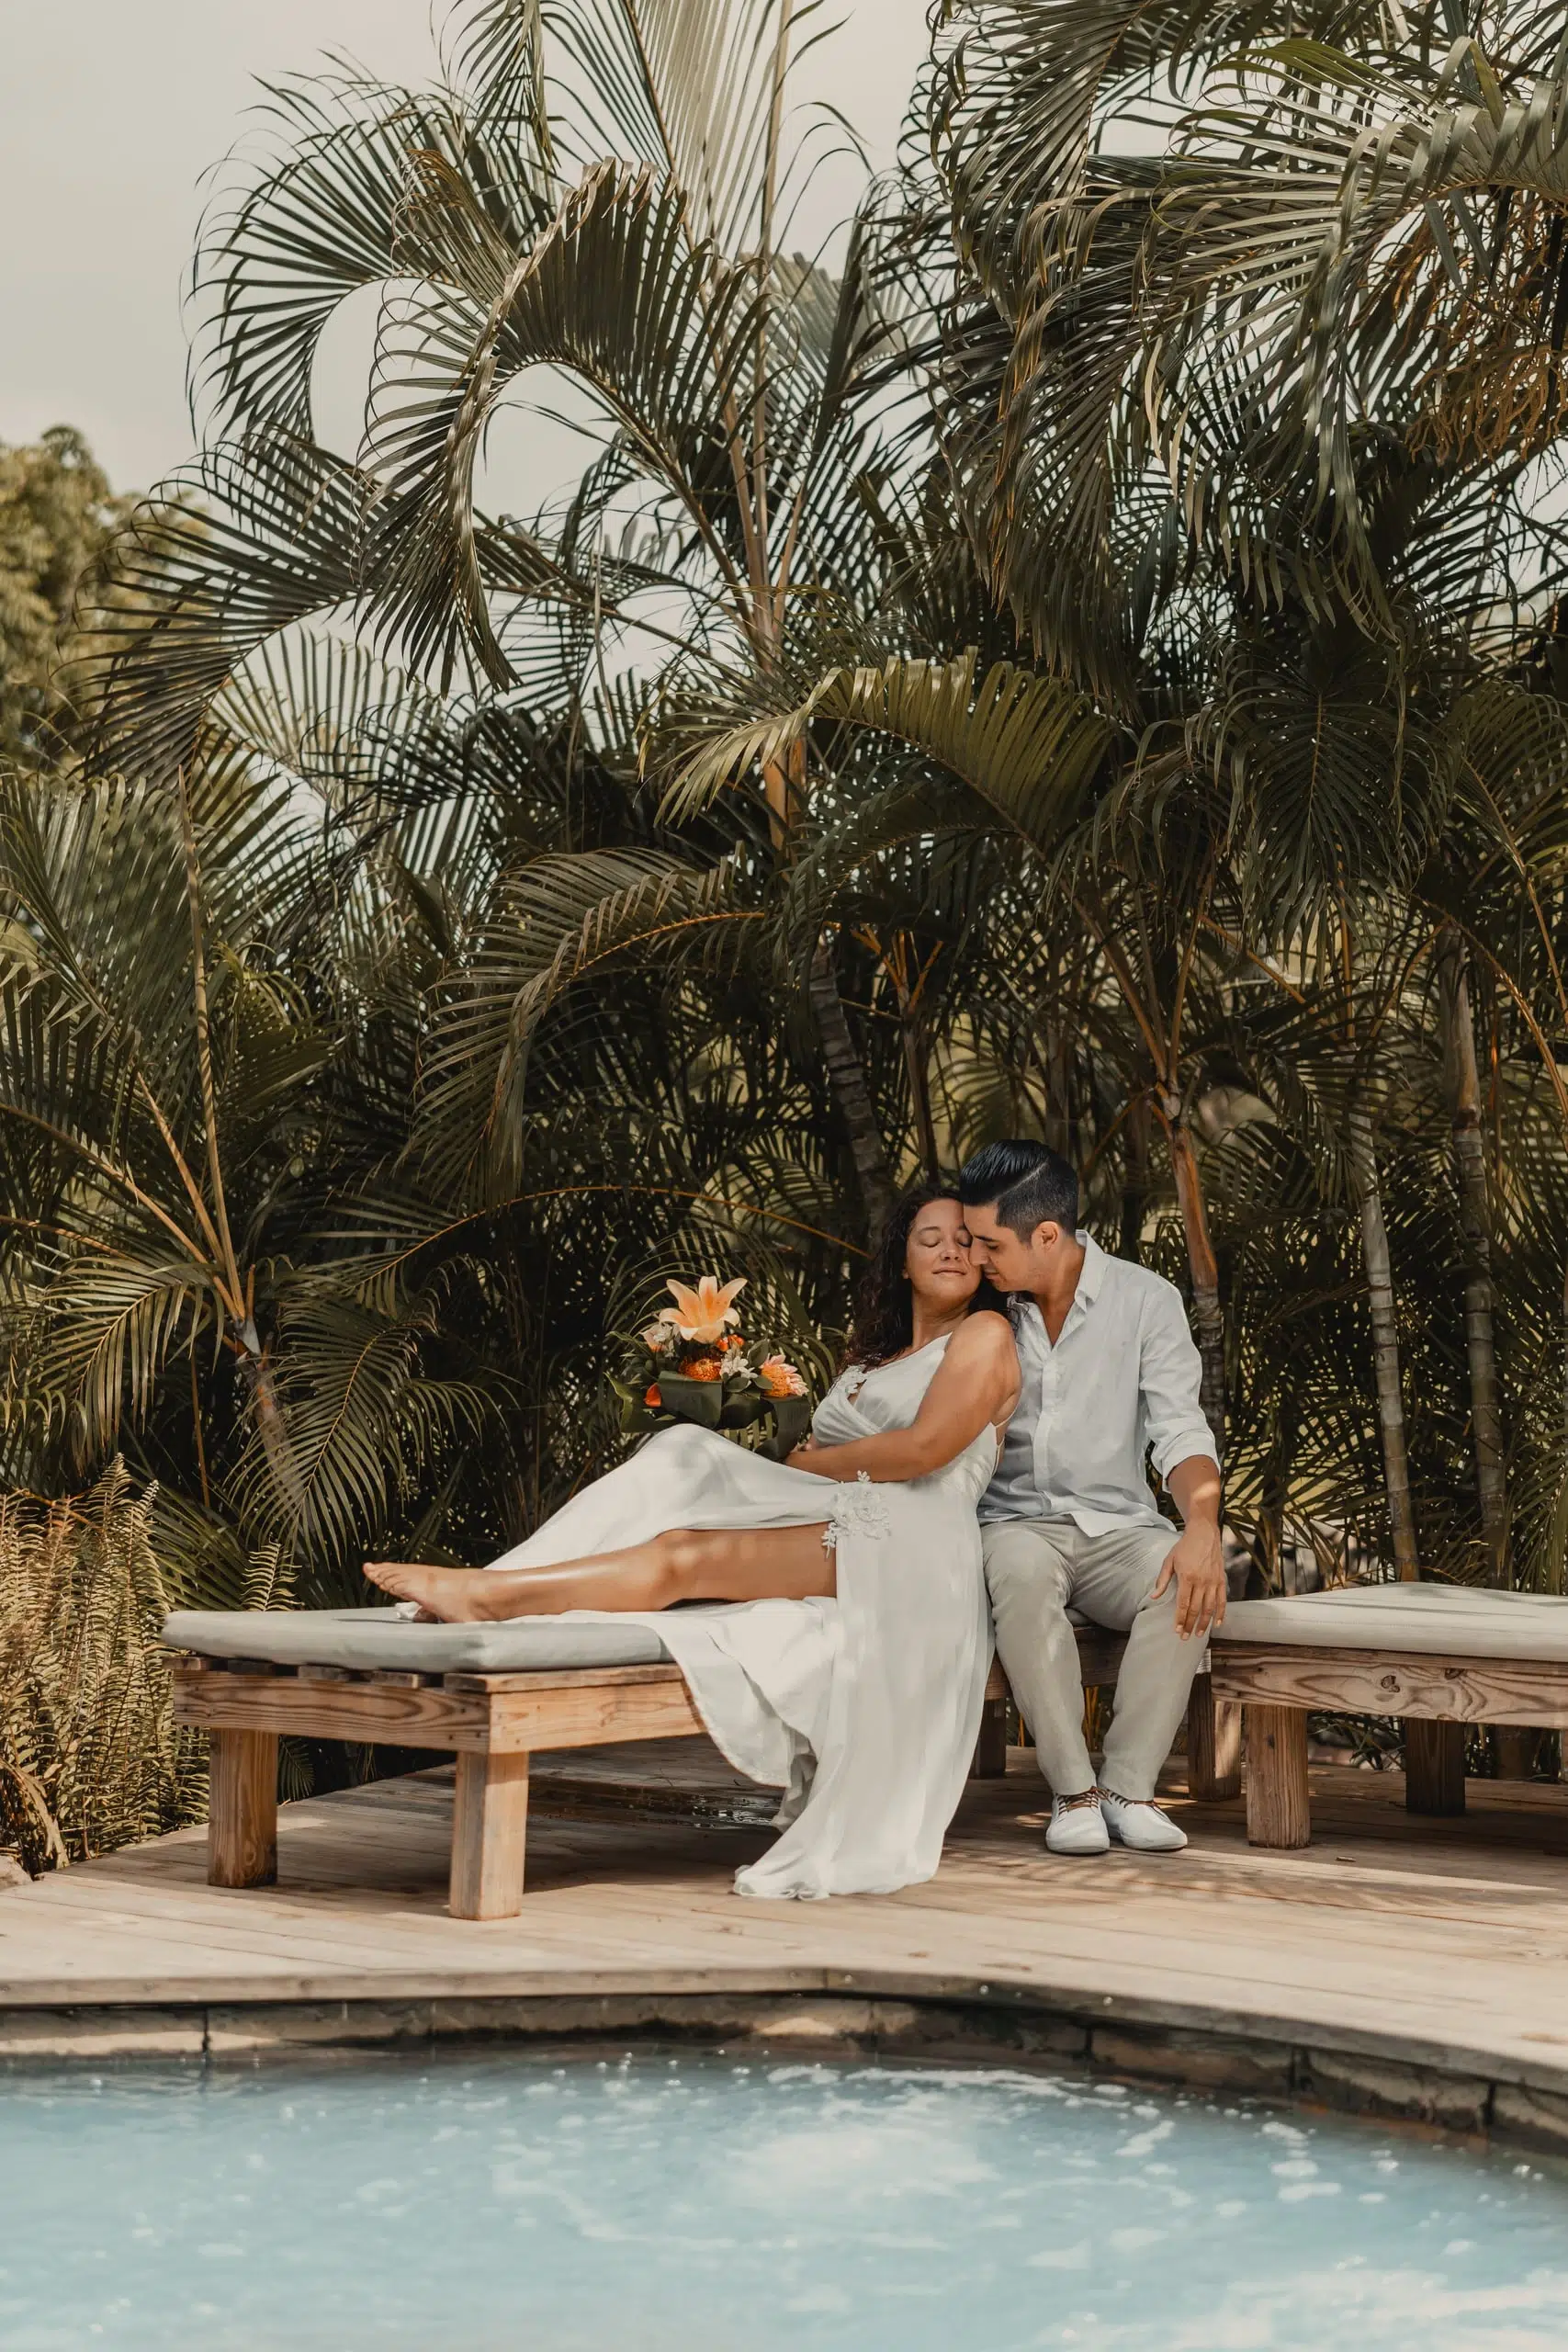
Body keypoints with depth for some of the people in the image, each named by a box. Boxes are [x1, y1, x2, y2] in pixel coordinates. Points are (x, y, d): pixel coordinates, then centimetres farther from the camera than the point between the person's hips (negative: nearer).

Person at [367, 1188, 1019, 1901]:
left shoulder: (984, 1335, 9)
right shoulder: (871, 1354, 32)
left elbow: (925, 1448, -8)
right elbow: (805, 1460, 21)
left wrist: (814, 1462, 4)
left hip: (905, 1546, -7)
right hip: (820, 1526, 7)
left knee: (689, 1555, -27)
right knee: (684, 1455, -17)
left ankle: (484, 1593, -37)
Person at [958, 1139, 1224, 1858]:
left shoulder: (1146, 1300, -2)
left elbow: (1180, 1433, -9)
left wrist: (1203, 1528, -28)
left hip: (1116, 1525, 0)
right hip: (1017, 1522, 0)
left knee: (1188, 1580, -34)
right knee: (1023, 1570, -37)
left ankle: (1128, 1785, -22)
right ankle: (1073, 1791, -26)